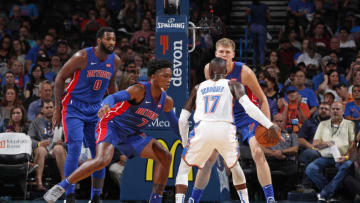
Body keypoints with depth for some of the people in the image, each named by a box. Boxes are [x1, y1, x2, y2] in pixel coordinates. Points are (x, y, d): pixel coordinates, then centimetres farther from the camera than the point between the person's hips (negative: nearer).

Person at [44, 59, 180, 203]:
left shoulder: (167, 102, 1)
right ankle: (60, 187, -20)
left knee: (165, 157, -7)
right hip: (111, 126, -7)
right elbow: (114, 97, -35)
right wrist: (106, 105, -56)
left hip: (132, 134, 7)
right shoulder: (140, 90, -20)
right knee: (103, 160, -32)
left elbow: (175, 124, 19)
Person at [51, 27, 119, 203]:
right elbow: (60, 78, -9)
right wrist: (58, 109, -10)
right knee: (75, 148, -18)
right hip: (73, 109, -6)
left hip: (95, 111, 6)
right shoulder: (82, 57, -17)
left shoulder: (115, 61, 0)